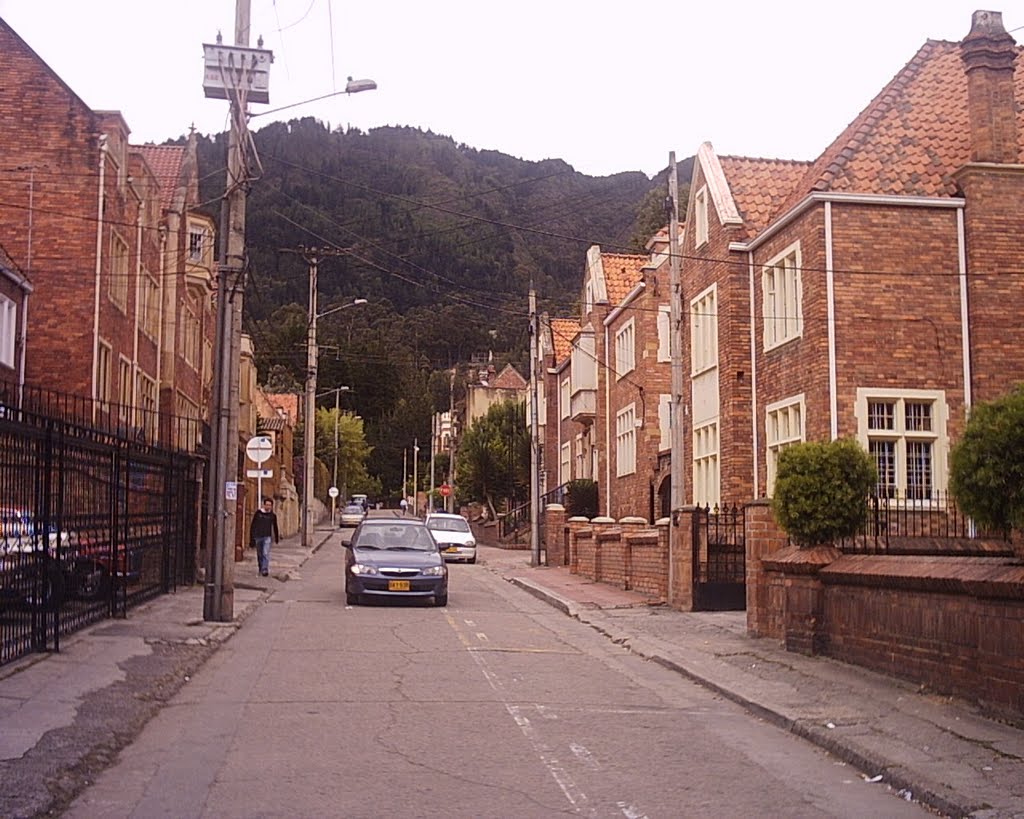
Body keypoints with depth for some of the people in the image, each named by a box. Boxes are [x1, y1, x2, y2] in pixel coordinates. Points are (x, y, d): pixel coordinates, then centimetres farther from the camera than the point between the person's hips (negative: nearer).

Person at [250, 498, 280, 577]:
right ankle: (261, 569, 25)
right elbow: (252, 525, 6)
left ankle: (265, 570, -19)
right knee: (259, 555, 10)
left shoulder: (272, 515, 4)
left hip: (267, 537, -1)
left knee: (266, 554, -15)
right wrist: (251, 537, 2)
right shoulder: (258, 513, 2)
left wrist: (276, 538, 24)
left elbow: (275, 527, 17)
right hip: (258, 537, 1)